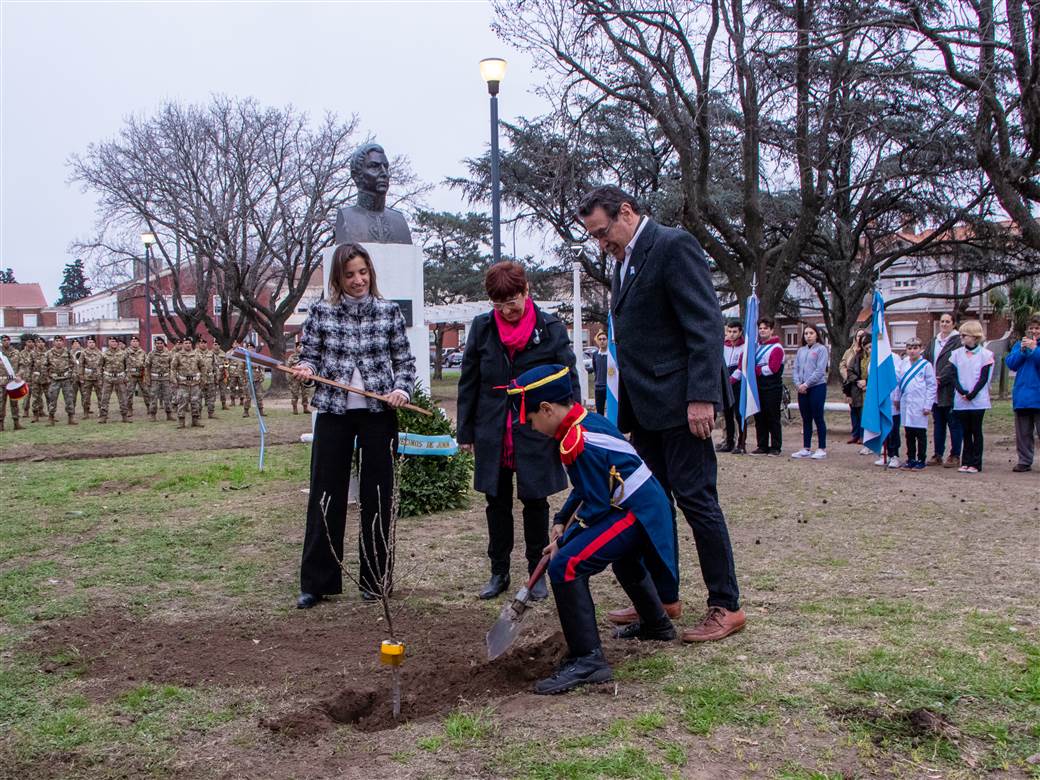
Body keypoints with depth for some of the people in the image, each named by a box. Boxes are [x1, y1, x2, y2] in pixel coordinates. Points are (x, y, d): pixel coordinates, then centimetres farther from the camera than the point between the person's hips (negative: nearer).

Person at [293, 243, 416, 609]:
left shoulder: (389, 312, 4)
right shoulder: (321, 312, 4)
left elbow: (405, 361, 7)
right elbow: (310, 356, 10)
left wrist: (402, 389, -10)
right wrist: (305, 368, -12)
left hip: (379, 413, 0)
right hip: (333, 412, 0)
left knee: (378, 495, 5)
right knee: (325, 495, 3)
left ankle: (376, 579, 18)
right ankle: (316, 582, 12)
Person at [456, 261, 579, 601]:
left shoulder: (551, 328, -7)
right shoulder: (481, 327, 0)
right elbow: (468, 382, 5)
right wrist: (466, 431, 5)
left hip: (535, 434, -2)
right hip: (493, 435, 2)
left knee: (535, 502, 8)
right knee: (497, 503, 12)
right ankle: (499, 572, 24)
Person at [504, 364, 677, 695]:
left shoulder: (580, 442, -23)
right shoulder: (587, 421, 8)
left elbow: (596, 506, -21)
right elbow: (587, 486, 19)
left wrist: (563, 541, -9)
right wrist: (561, 521, 12)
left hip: (636, 515, -11)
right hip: (648, 507, 11)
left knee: (566, 566, -21)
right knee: (622, 556, 39)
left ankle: (588, 659, -18)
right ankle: (656, 624, 60)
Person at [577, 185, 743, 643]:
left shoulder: (674, 246, -10)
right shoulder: (624, 262, 17)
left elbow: (706, 324, -17)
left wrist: (701, 397, -23)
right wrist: (624, 410, 17)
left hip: (679, 403, -9)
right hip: (644, 407, 9)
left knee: (696, 498, -5)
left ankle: (726, 606, 6)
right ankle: (662, 598, 25)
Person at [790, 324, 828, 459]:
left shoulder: (821, 349, -4)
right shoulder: (801, 350, 14)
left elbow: (820, 371, -12)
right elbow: (795, 369, 10)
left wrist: (806, 384, -14)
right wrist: (797, 383, -7)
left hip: (817, 387, -6)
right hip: (802, 389, 6)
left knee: (818, 418, -3)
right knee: (806, 419, 10)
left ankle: (822, 449, 3)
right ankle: (806, 449, 15)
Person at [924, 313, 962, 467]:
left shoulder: (957, 341, -7)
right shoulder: (933, 342, 15)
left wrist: (942, 379, -17)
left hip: (950, 391, -7)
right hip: (935, 392, 7)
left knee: (954, 424, 0)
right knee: (938, 424, 12)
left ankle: (955, 456, 6)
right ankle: (938, 455, 18)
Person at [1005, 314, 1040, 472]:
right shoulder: (1020, 344, 11)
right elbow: (1010, 363, 2)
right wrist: (1022, 350, -10)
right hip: (1022, 398, 4)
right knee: (1023, 433, 10)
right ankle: (1024, 461, 19)